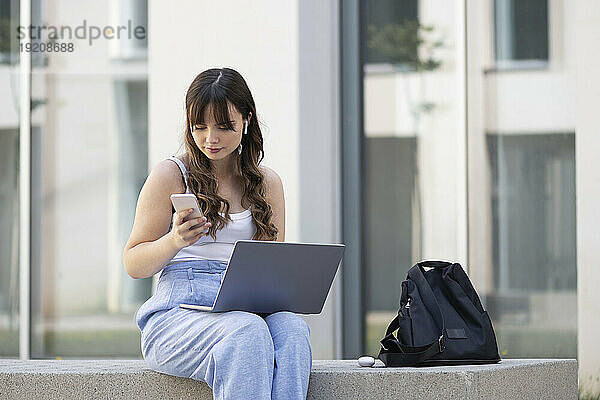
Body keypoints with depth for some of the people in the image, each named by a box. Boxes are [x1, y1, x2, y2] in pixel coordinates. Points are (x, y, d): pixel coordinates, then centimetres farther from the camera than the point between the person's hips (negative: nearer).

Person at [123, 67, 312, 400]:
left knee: (292, 328, -33)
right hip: (177, 314, -3)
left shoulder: (267, 182, 18)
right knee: (249, 332, -36)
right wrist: (175, 241, -15)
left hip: (247, 308, 3)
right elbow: (133, 265, 6)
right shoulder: (170, 175, 7)